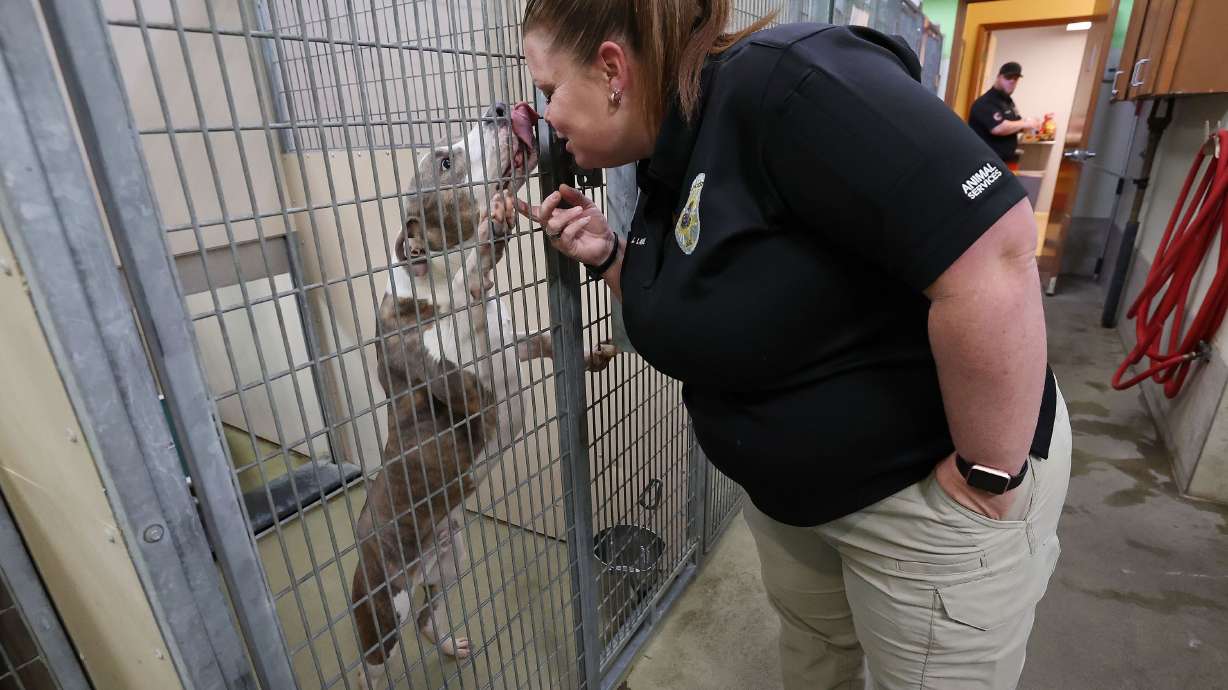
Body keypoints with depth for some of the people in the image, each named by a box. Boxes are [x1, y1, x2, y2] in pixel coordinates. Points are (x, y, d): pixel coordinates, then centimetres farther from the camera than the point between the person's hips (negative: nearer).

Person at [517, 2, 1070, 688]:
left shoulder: (782, 81, -27)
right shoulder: (666, 164, 1)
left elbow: (993, 257, -32)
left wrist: (987, 477, -22)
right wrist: (609, 255, -5)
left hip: (926, 484, -7)